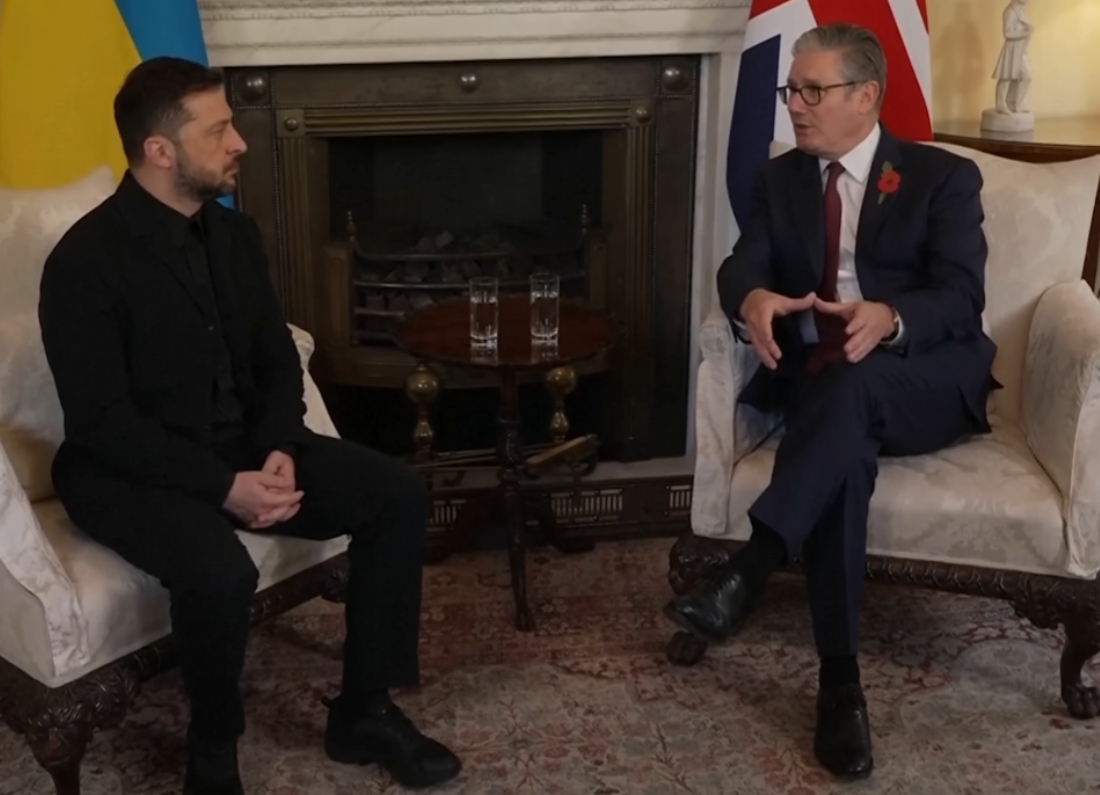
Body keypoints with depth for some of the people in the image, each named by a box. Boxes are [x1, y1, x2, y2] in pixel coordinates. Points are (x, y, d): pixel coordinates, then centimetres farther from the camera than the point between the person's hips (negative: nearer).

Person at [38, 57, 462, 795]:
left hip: (239, 443, 7)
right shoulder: (86, 261, -17)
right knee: (222, 571, -36)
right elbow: (102, 420, -21)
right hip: (127, 467, -7)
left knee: (400, 494, -7)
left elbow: (277, 361, 8)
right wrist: (224, 487, -26)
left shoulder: (235, 233, 5)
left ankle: (363, 710, 4)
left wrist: (279, 451, -12)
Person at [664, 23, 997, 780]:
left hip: (926, 382, -2)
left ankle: (744, 574, -44)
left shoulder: (944, 177, 2)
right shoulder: (782, 178, 14)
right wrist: (753, 301, -26)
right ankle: (840, 678, -35)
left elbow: (962, 299, -10)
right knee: (844, 446, -34)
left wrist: (888, 319, -34)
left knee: (851, 382, -38)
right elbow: (741, 267, 1)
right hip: (816, 381, 2)